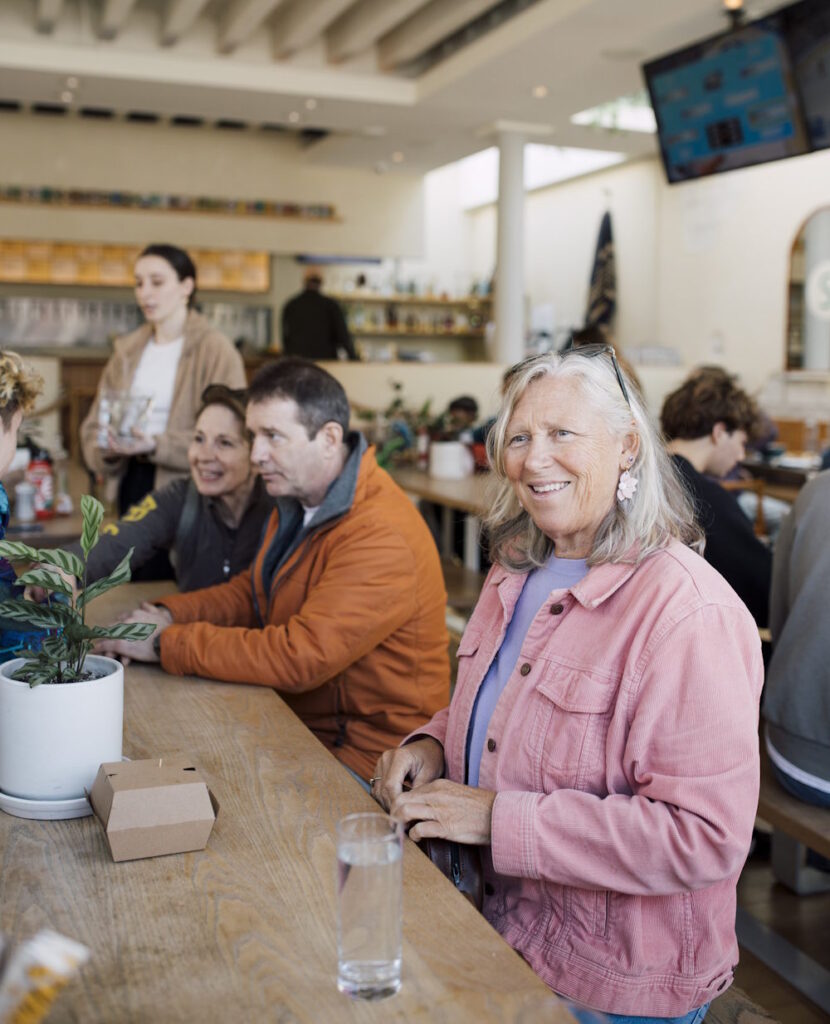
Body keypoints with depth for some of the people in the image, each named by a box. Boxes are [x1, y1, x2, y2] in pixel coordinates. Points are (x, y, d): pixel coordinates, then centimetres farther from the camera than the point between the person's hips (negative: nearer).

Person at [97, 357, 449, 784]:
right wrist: (168, 615, -2)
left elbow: (300, 658, -30)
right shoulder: (299, 502, 7)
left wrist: (166, 643, -21)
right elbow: (250, 593, 17)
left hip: (366, 760, -8)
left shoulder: (382, 538, -26)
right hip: (299, 722, 8)